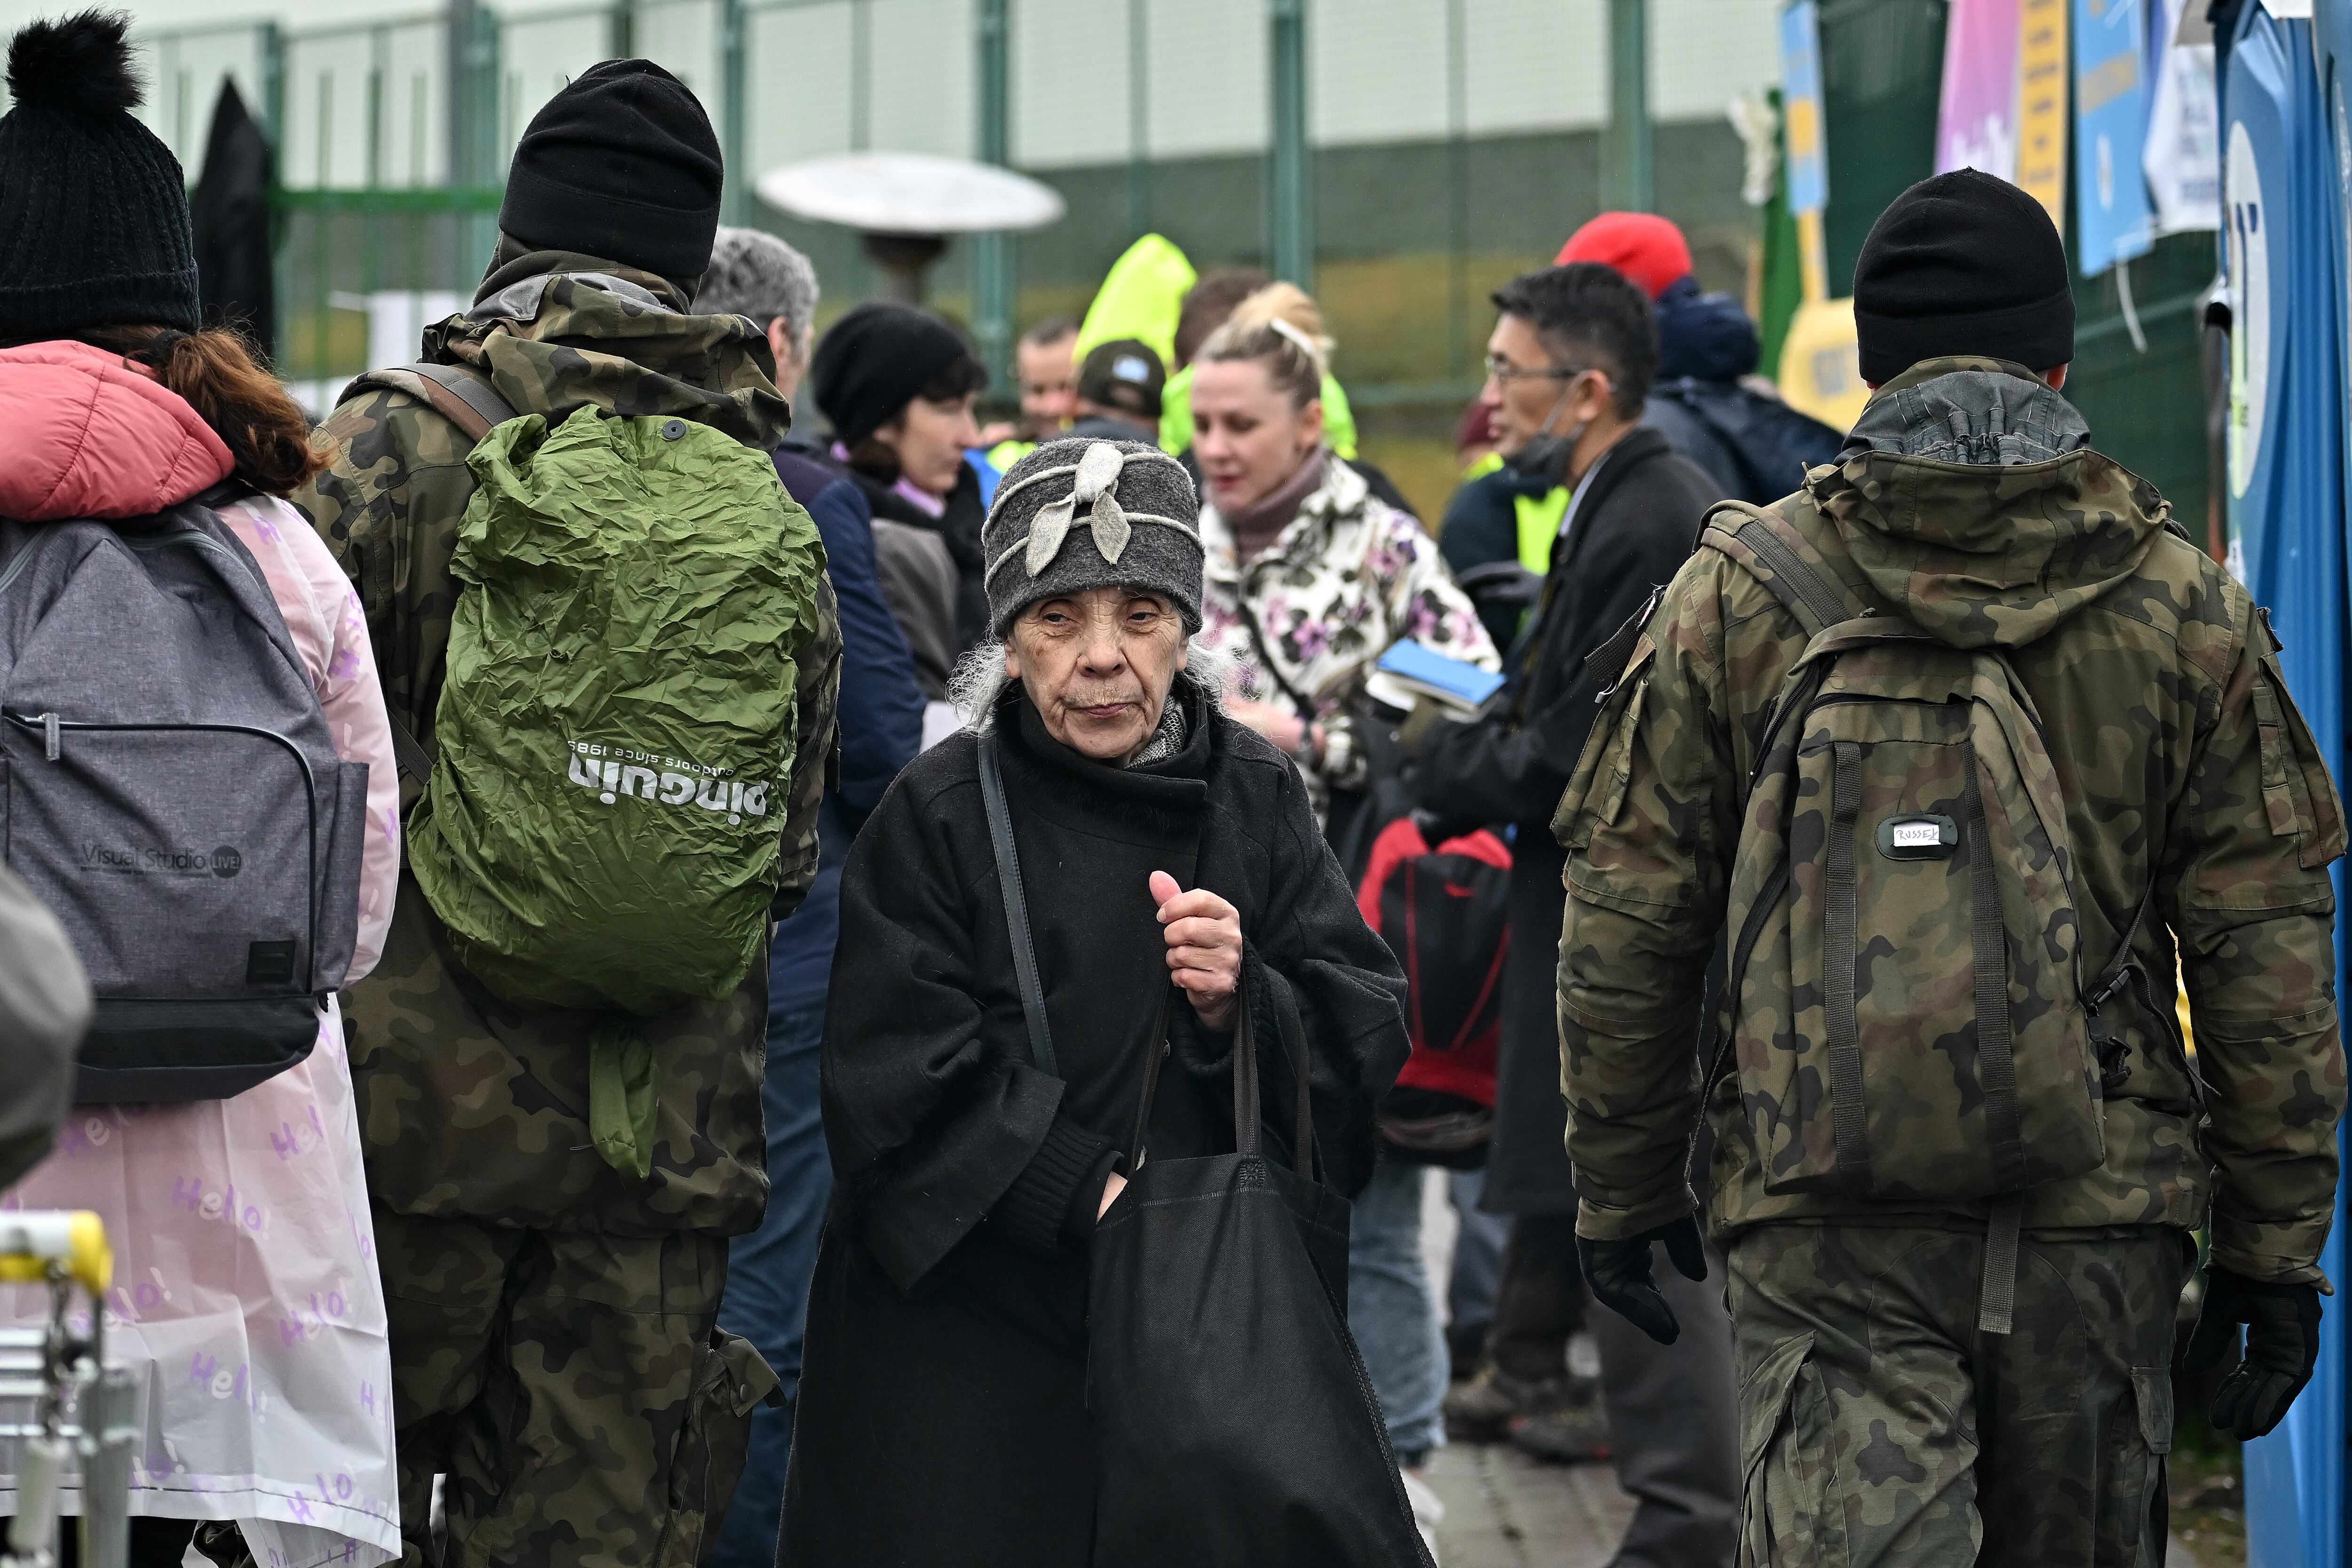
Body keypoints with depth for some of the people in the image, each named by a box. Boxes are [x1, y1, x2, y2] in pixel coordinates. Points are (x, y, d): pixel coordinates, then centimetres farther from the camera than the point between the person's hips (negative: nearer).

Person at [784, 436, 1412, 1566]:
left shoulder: (1258, 800, 5)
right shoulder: (937, 816, -5)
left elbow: (1367, 1037, 3)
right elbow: (897, 1083, -11)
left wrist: (1243, 1001, -18)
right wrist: (1092, 1196, -20)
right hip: (973, 1336, -3)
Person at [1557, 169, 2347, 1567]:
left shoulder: (1737, 595, 0)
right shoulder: (2186, 608, 1)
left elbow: (1627, 922, 3)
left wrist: (1622, 1191, 14)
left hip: (1826, 1231, -1)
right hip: (2104, 1216, 1)